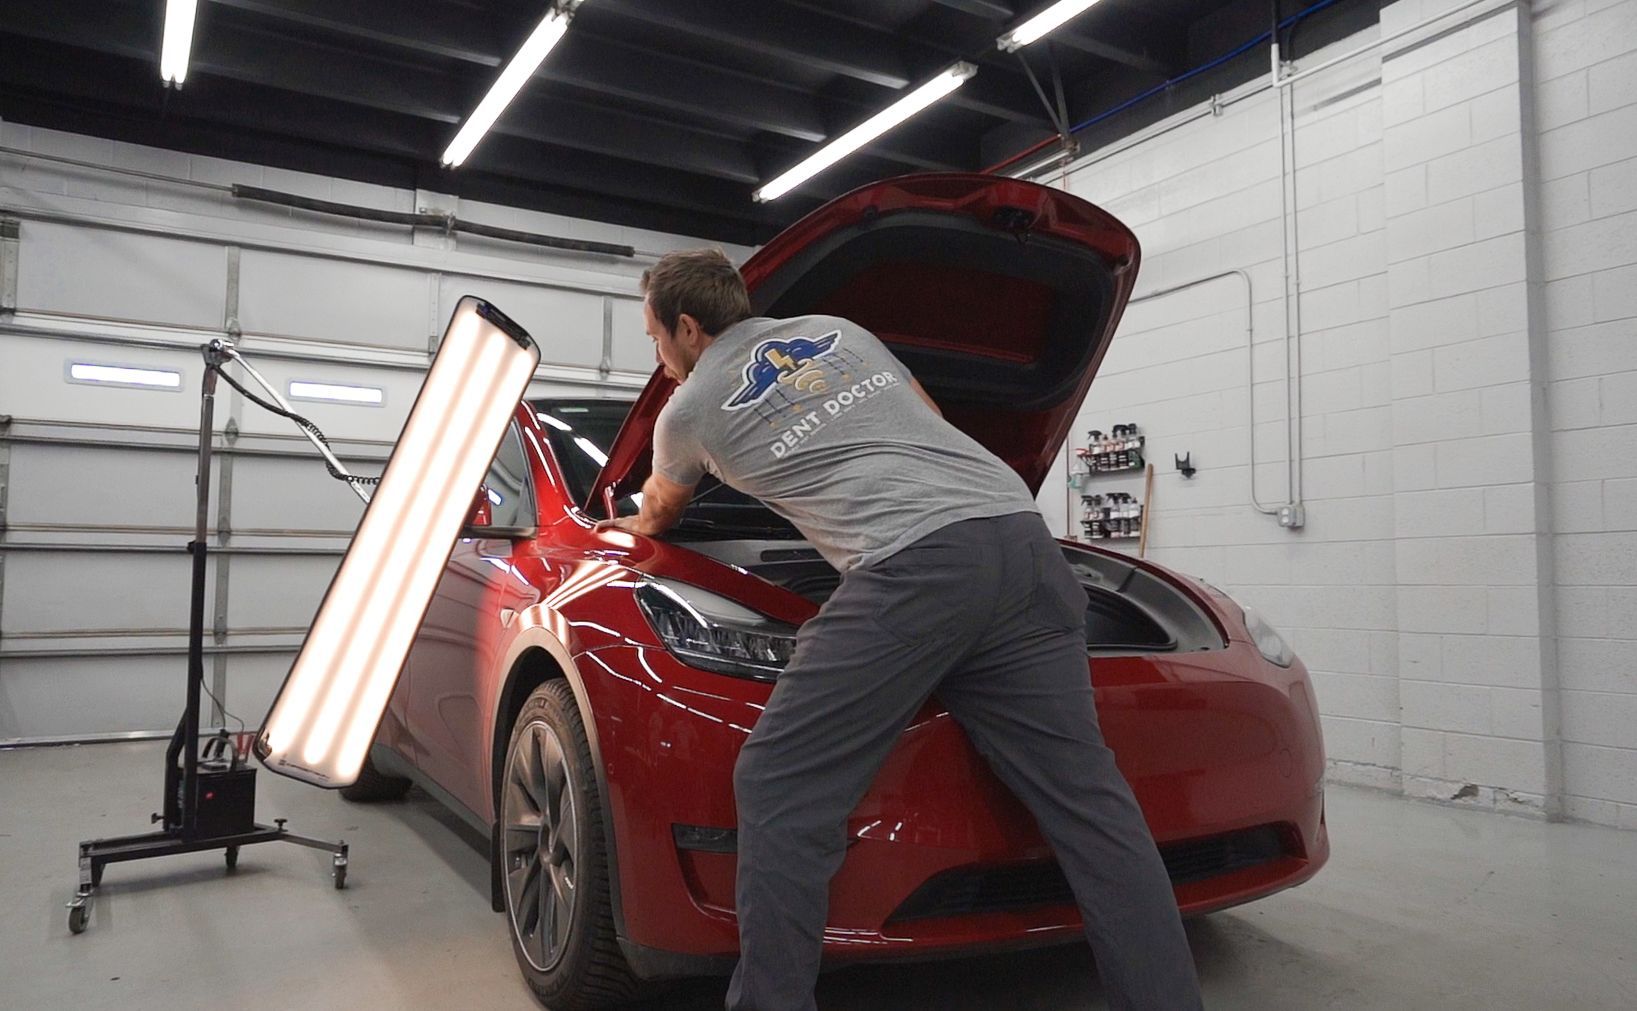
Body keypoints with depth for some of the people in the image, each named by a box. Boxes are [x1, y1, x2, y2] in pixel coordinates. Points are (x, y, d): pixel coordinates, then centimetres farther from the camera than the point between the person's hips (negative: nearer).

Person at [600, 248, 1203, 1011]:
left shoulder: (690, 409, 18)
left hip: (914, 567, -6)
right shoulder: (838, 332, 29)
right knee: (1084, 792, 9)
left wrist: (633, 527, 64)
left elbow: (661, 512, 41)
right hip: (1020, 537, 7)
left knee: (778, 792, 3)